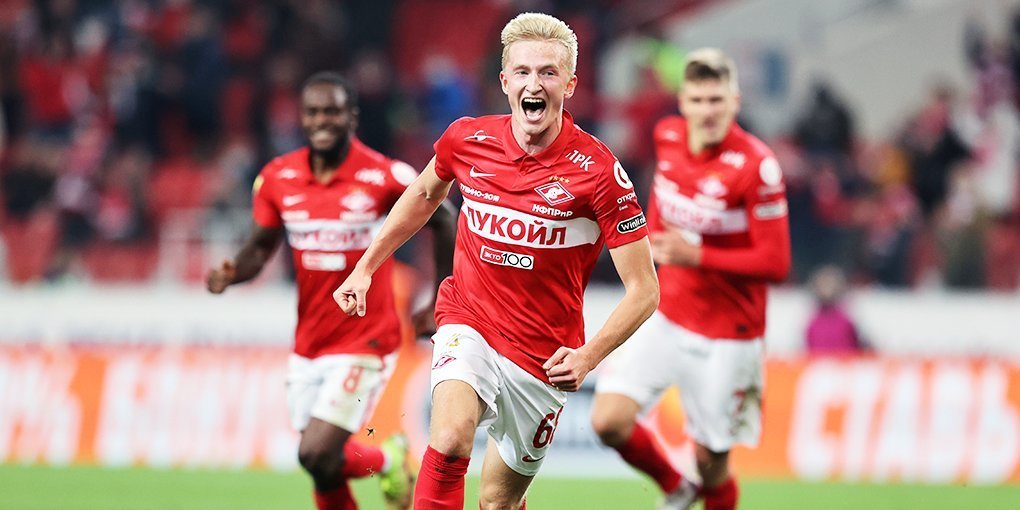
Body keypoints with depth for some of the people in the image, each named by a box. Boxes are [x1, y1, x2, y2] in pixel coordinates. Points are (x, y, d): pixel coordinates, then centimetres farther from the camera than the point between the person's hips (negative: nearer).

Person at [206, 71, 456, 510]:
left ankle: (387, 460, 17)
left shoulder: (383, 177, -13)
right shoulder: (279, 178, 0)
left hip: (364, 342, -5)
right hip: (308, 344, 5)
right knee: (321, 462, 7)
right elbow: (261, 246, 10)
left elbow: (442, 221, 1)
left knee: (317, 455, -14)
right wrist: (231, 273, -12)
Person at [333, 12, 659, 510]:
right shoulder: (467, 139, -5)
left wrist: (589, 355, -26)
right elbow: (424, 194, 20)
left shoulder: (597, 171, -15)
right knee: (450, 439, -29)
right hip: (468, 324, 1)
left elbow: (643, 289, -12)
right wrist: (365, 268, 20)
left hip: (543, 354, -1)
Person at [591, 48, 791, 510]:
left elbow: (775, 263, -19)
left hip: (726, 334, -5)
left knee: (710, 459, 1)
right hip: (665, 316, 5)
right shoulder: (668, 137, -2)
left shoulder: (756, 166, -20)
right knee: (609, 420, -10)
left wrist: (697, 256, -25)